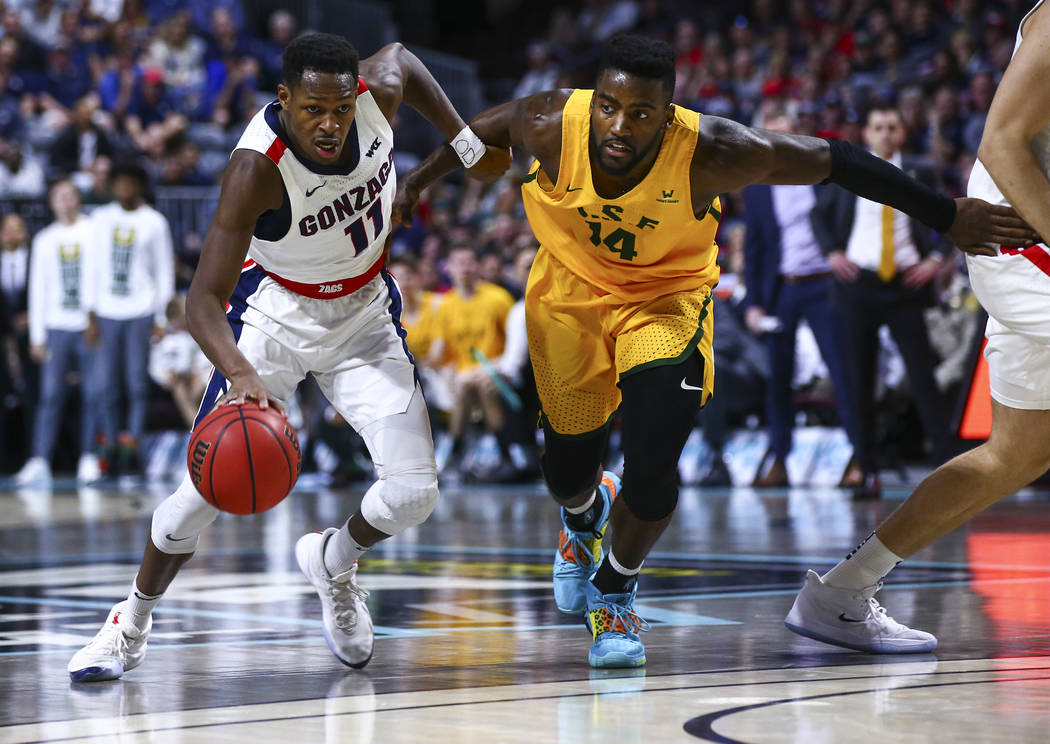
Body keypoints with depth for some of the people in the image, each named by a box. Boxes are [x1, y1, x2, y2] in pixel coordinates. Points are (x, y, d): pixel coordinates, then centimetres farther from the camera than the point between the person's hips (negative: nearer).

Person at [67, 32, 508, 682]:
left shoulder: (380, 90, -22)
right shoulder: (258, 168, -34)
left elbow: (402, 56, 7)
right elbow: (204, 299, -37)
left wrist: (467, 143, 6)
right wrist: (241, 375, -55)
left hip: (364, 312, 4)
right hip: (277, 310, -3)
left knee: (413, 491, -10)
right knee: (211, 483, -10)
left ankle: (332, 562, 24)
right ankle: (133, 623, 16)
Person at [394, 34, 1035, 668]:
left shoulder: (711, 154, -33)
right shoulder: (553, 126, -30)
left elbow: (835, 160, -22)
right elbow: (490, 127, -5)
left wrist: (950, 217, -17)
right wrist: (425, 174, 9)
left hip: (666, 298, -2)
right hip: (571, 290, 2)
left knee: (653, 471, -18)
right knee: (568, 469, 9)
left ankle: (614, 591, 14)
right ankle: (586, 518, 51)